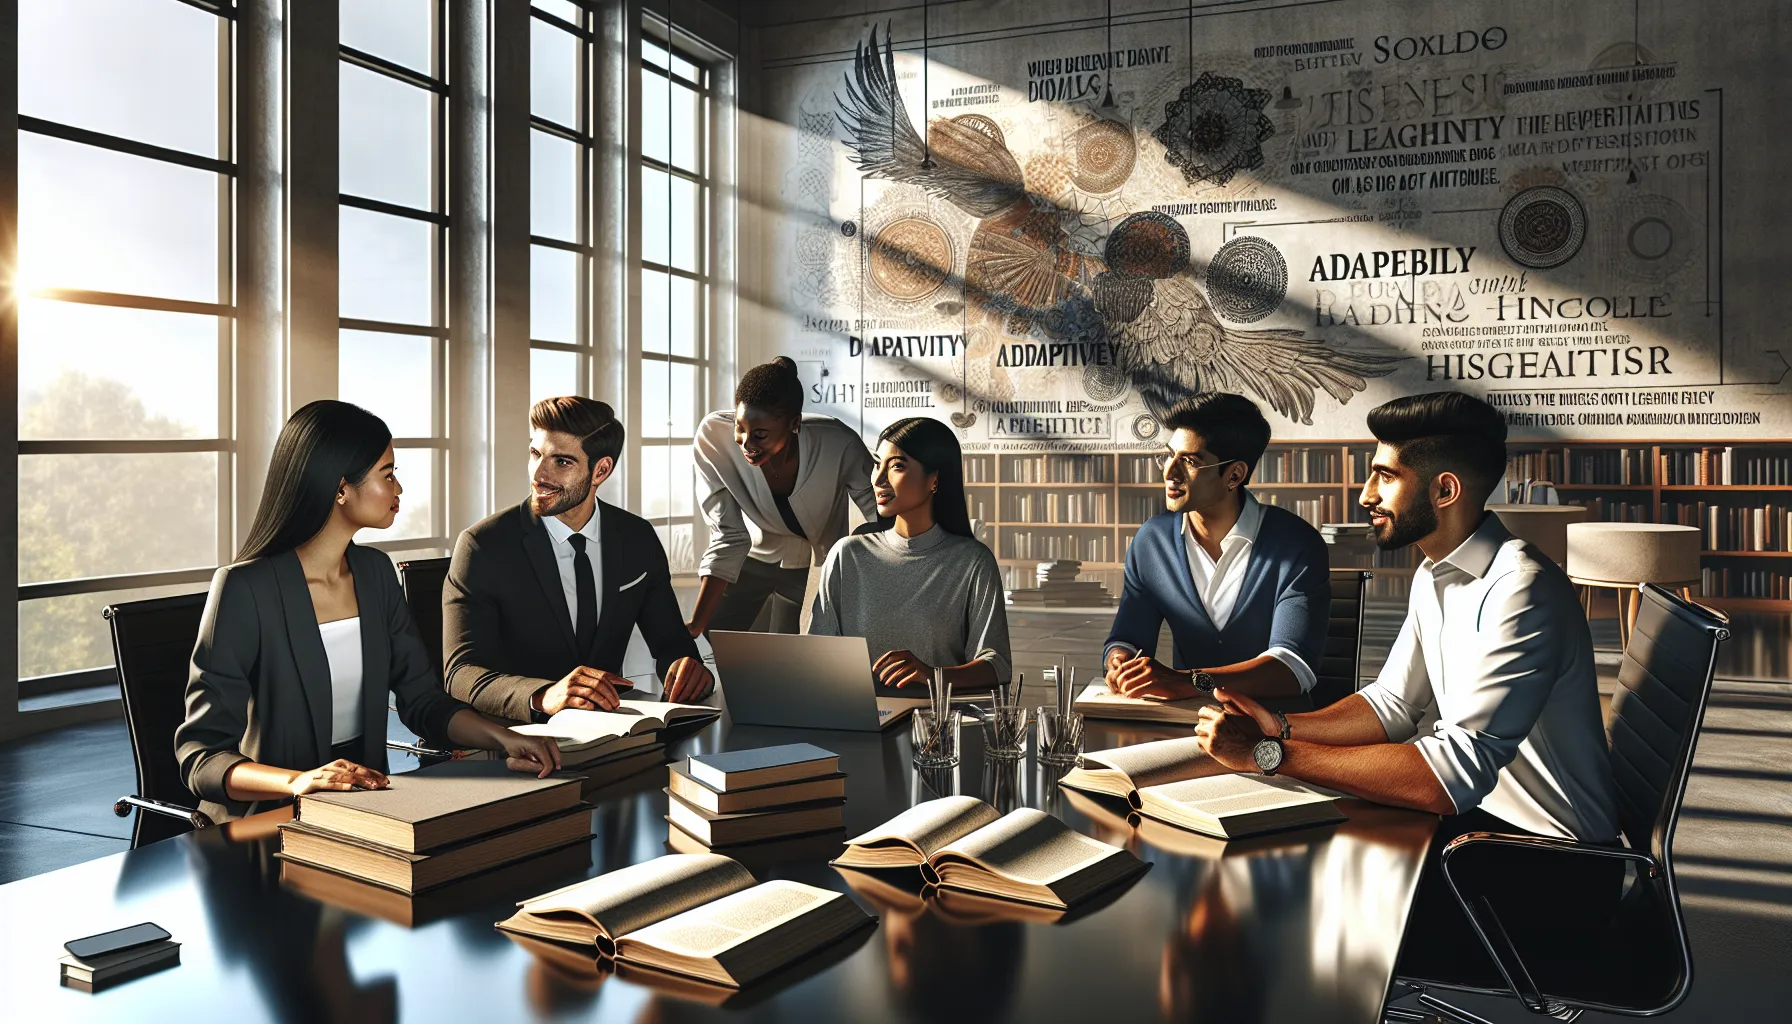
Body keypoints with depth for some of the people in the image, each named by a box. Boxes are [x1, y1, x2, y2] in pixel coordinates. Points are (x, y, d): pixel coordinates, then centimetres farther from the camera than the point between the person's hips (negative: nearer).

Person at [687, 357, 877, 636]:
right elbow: (729, 538, -21)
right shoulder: (713, 438, -29)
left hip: (814, 566, -1)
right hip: (749, 557, 1)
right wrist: (696, 624, -27)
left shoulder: (839, 445, -34)